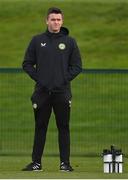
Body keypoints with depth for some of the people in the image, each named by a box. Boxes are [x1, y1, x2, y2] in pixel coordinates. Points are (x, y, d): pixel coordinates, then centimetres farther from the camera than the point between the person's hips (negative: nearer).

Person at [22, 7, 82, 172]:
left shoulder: (70, 42, 5)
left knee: (63, 127, 1)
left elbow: (77, 66, 6)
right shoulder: (37, 41, 7)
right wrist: (38, 78, -3)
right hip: (42, 91, 1)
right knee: (40, 127, 4)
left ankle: (65, 162, 5)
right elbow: (27, 64, 9)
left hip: (62, 92, -1)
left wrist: (64, 79, -5)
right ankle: (36, 162, 8)